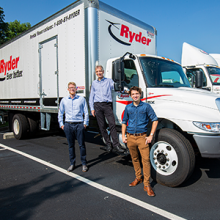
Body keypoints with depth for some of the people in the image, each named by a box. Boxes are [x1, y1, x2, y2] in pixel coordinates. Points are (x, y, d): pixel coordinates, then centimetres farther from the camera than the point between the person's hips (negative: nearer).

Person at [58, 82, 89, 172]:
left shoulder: (82, 99, 6)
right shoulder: (64, 100, 11)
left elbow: (86, 113, 9)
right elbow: (60, 113, 18)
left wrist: (85, 123, 2)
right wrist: (61, 124, 11)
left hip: (79, 124, -2)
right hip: (68, 125, 2)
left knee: (82, 145, 1)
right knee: (71, 145, 8)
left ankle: (84, 163, 14)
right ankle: (72, 163, 21)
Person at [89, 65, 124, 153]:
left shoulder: (109, 81, 13)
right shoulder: (94, 83, 20)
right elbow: (91, 97, 20)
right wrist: (92, 108, 11)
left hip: (107, 105, -2)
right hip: (98, 105, 3)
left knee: (112, 124, -13)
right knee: (102, 126, 2)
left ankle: (116, 145, -12)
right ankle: (108, 144, 14)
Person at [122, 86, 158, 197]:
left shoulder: (146, 106, -2)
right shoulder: (128, 108, 8)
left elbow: (155, 120, -1)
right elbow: (124, 122, 16)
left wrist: (151, 135, -6)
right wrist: (123, 136, 7)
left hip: (142, 137, -3)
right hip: (130, 137, 4)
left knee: (146, 159, -7)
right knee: (135, 159, 15)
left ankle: (147, 184, 5)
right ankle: (138, 178, 34)